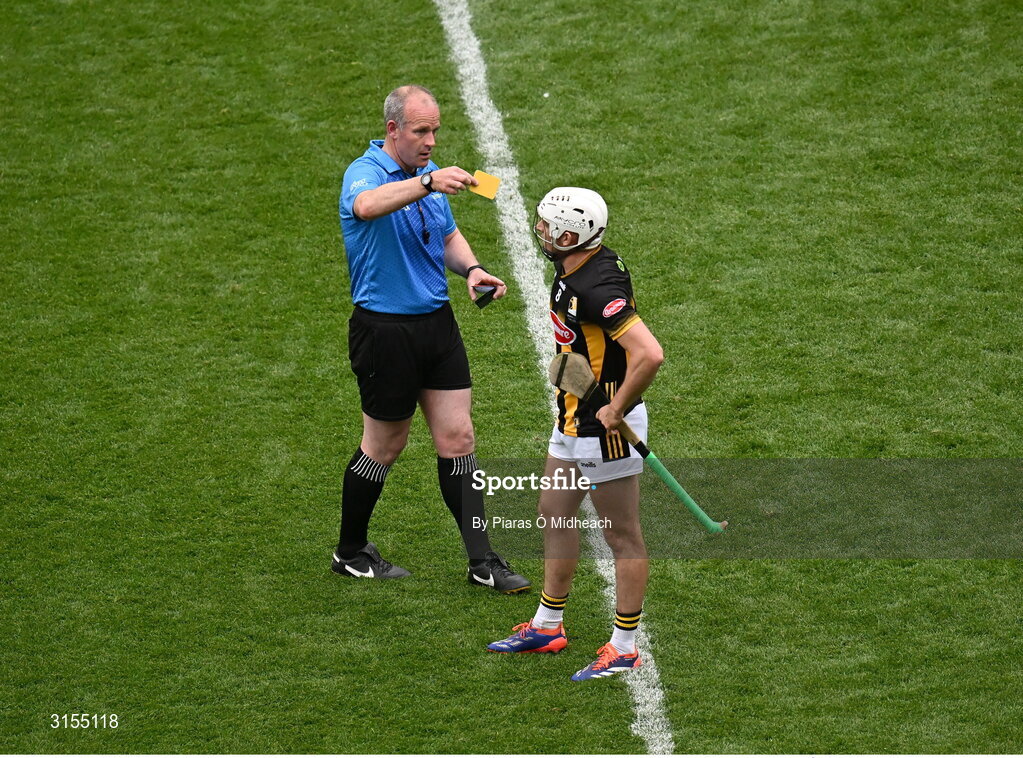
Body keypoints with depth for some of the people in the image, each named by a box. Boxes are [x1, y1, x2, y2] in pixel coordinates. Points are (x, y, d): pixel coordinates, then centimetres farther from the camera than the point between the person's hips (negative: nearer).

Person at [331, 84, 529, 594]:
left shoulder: (428, 171, 9)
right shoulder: (364, 173, -16)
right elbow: (366, 206, -42)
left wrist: (471, 269, 1)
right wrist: (427, 184, -56)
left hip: (437, 322, 7)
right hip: (384, 330, -7)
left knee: (457, 438, 4)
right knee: (384, 446, 6)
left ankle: (481, 560, 8)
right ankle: (351, 553, 24)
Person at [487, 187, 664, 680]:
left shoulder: (598, 288, -28)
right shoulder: (570, 271, 3)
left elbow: (649, 354, -35)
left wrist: (616, 410, -24)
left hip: (604, 426, -11)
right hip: (572, 420, 11)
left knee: (622, 536, 1)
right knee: (554, 515, 20)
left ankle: (624, 649, 10)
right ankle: (548, 627, 34)